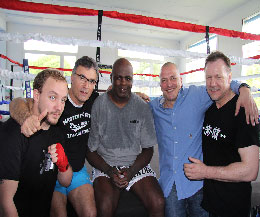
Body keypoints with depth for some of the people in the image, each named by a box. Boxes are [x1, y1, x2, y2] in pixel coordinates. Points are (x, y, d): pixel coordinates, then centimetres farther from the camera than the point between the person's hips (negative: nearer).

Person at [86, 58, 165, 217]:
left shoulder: (143, 107, 0)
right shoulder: (98, 105, -4)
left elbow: (148, 148, 3)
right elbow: (90, 150, 1)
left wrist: (131, 171, -12)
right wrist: (109, 171, -13)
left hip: (136, 165, 2)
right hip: (105, 165, -1)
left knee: (158, 203, -20)